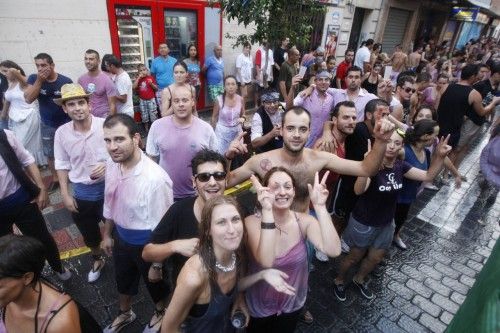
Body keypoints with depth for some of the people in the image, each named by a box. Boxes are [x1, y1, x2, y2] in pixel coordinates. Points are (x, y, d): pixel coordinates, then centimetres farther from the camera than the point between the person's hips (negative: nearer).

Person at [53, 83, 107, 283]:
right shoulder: (61, 133, -8)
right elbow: (62, 165, 3)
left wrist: (108, 166, -27)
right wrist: (65, 195, 2)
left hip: (109, 187, -3)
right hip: (81, 192, 3)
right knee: (89, 233, 23)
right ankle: (97, 260, 51)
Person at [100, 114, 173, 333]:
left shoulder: (155, 179, -36)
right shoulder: (112, 164, -13)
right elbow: (110, 202, 4)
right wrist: (107, 235, 15)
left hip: (146, 242, -6)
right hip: (120, 235, 6)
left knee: (154, 281, 24)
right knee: (122, 278, 31)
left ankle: (160, 313, 59)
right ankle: (124, 314, 65)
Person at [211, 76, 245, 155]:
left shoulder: (241, 99, -6)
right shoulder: (219, 100, -12)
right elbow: (214, 117, 0)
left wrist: (242, 118, -12)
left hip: (236, 131, 2)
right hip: (222, 131, -2)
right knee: (220, 154, -2)